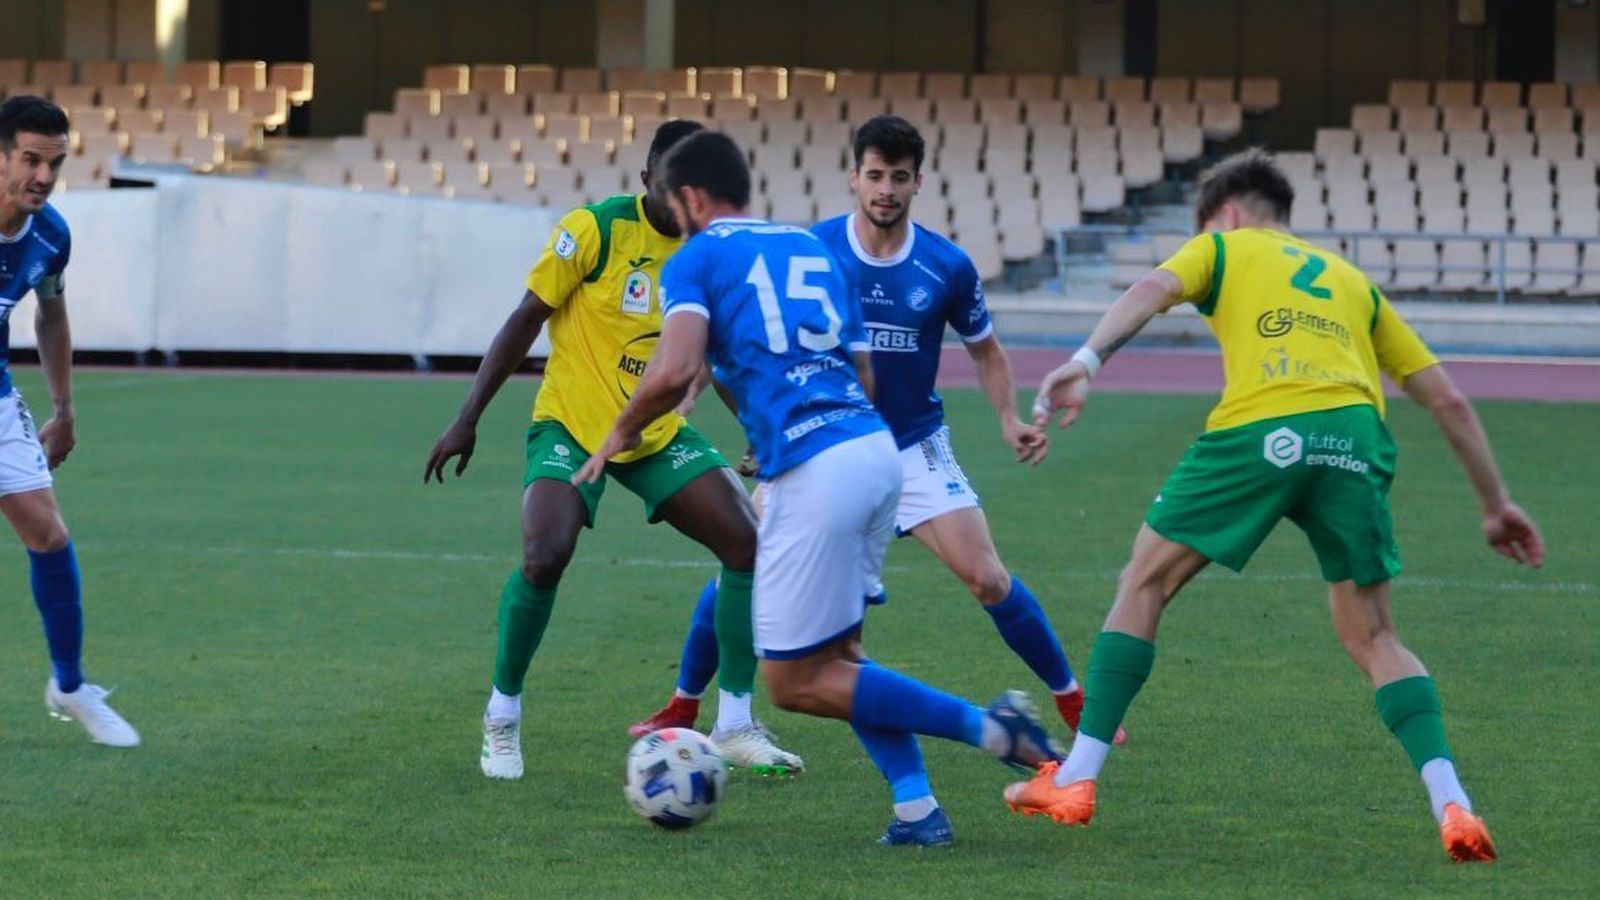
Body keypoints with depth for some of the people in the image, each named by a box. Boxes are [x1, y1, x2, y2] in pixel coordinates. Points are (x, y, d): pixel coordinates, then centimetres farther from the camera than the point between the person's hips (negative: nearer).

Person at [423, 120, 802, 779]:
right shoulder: (594, 230, -14)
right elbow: (526, 321, -8)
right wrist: (468, 419, -10)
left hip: (660, 432, 5)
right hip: (571, 425, -5)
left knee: (751, 544, -10)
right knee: (544, 558, -27)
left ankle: (736, 725, 2)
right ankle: (502, 717, -3)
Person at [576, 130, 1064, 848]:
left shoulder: (696, 258, 3)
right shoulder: (810, 247, 23)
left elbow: (675, 371, -13)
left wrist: (622, 433, 5)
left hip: (813, 473, -7)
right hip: (877, 447, 7)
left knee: (794, 682, 2)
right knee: (836, 652, 21)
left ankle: (989, 729, -4)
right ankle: (917, 807, 8)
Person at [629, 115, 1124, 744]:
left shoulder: (948, 267, -8)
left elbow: (986, 351, 7)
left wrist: (1011, 421, -8)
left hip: (914, 447, 0)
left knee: (986, 578, -10)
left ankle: (1072, 700, 8)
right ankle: (683, 705, 10)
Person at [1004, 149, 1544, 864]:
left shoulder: (1220, 248, 24)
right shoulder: (1351, 280, 34)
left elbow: (1153, 290, 0)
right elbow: (1447, 400, 30)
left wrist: (1085, 362, -15)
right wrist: (1496, 503, 35)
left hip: (1259, 432, -3)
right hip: (1354, 434, 3)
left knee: (1144, 584, 15)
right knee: (1372, 638, 16)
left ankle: (1075, 782, 13)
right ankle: (1451, 803, -4)